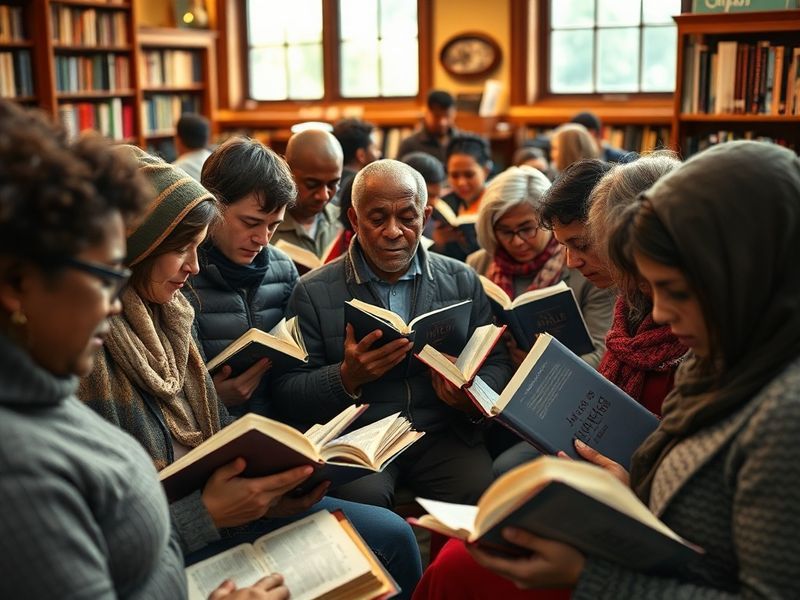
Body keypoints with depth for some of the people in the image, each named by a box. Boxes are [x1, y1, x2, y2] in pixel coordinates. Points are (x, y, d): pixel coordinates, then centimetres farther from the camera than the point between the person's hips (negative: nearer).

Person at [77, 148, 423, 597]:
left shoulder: (167, 315, 5)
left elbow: (217, 429, 9)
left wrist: (266, 484, -8)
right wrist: (206, 513, -26)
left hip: (213, 501, 8)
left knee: (391, 532, 3)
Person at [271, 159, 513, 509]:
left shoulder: (462, 281, 10)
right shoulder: (313, 292, 2)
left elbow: (496, 363, 12)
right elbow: (285, 396, 0)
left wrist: (474, 400, -11)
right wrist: (347, 378, -19)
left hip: (443, 436, 2)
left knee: (482, 491, -25)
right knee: (363, 498, -31)